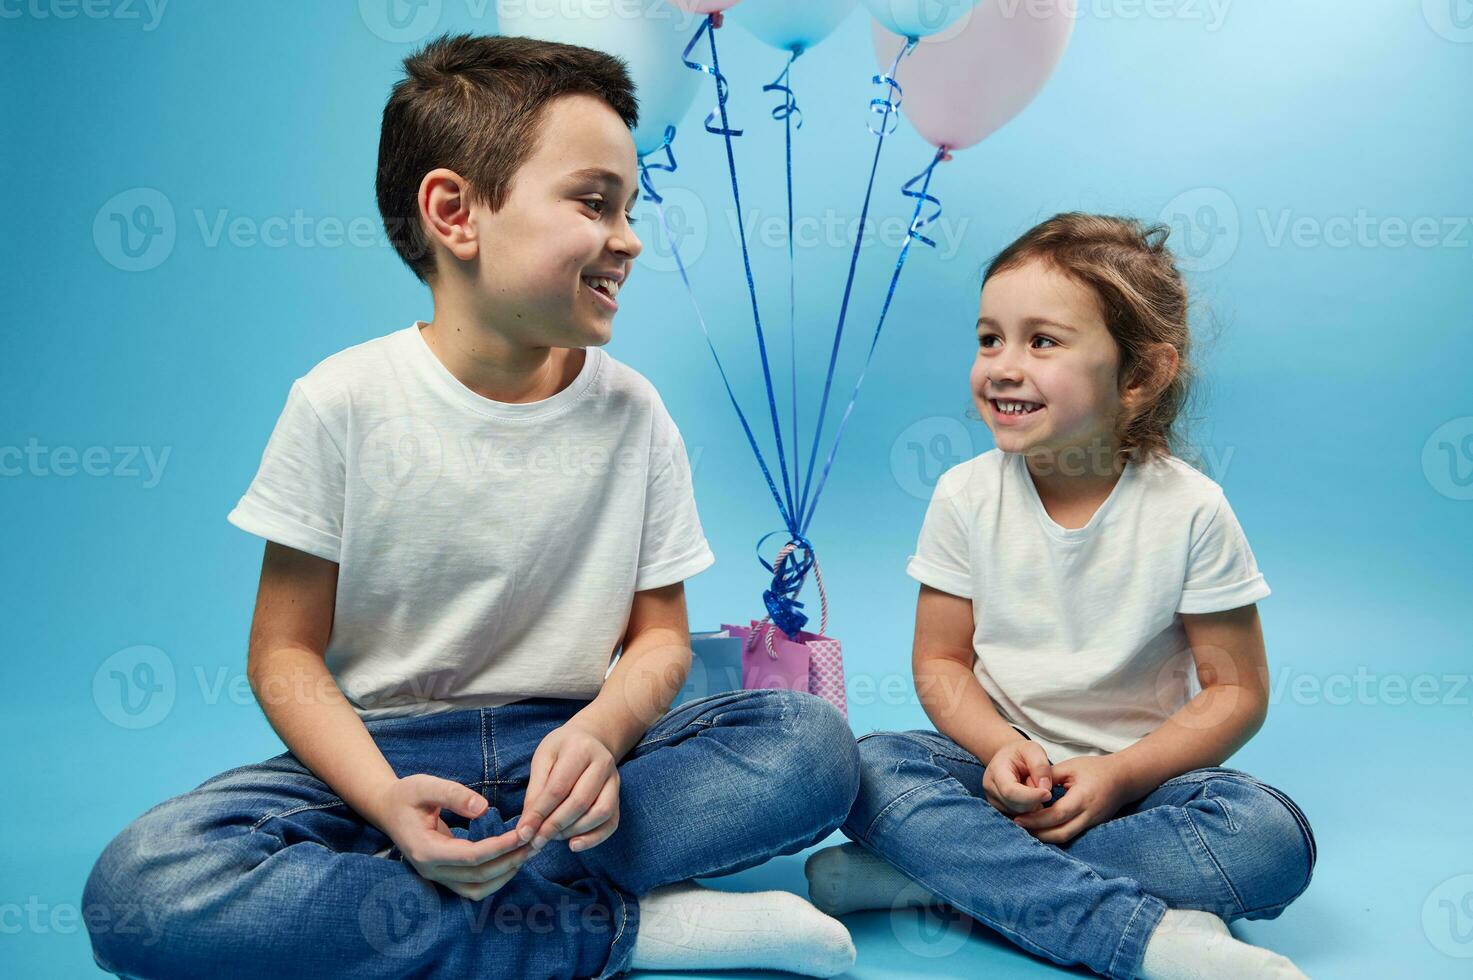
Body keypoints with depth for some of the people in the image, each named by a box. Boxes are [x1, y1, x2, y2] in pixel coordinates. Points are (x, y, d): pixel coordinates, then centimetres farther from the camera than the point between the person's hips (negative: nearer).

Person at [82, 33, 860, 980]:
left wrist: (601, 731, -21)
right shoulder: (344, 403, -9)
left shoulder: (632, 411, -2)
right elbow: (287, 652, -6)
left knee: (814, 742, -21)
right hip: (379, 754, -1)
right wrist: (387, 799, -25)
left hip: (562, 747, 2)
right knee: (143, 886, -30)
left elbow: (660, 632, 2)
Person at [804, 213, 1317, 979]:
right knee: (871, 767, -27)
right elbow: (940, 662, 0)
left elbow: (1237, 691, -6)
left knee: (1270, 838, -29)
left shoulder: (1189, 510, -11)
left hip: (1140, 774, -1)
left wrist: (1118, 775, -19)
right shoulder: (965, 497, -5)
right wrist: (1001, 746, -19)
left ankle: (946, 876, -27)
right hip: (1005, 765, 1)